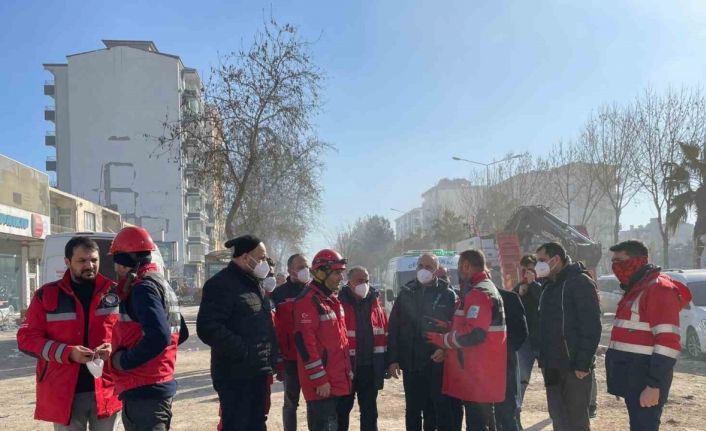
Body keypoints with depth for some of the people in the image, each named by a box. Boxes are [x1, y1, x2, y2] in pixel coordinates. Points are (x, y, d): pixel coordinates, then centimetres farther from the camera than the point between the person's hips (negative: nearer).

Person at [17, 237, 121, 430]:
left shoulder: (114, 292, 3)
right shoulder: (46, 295, 0)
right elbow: (26, 338, -2)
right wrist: (68, 353, -16)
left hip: (107, 391, 1)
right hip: (64, 393, -1)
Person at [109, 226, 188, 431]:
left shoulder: (143, 287, -16)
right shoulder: (161, 283, 15)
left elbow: (158, 336, -29)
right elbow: (181, 333, 21)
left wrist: (123, 360, -15)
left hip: (144, 391, -10)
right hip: (160, 386, 10)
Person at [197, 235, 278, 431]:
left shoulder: (255, 283, 16)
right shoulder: (222, 284, -14)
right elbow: (207, 328, -24)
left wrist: (270, 359, 13)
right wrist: (243, 350, -25)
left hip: (258, 373, 9)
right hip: (235, 375, -9)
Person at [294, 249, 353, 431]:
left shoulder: (332, 299, 15)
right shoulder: (308, 300, -16)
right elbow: (305, 342, -22)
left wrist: (348, 369, 20)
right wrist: (320, 379, -21)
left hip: (338, 379, 10)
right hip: (322, 383, -10)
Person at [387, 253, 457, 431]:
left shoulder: (447, 294, 2)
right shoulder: (406, 293, 8)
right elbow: (393, 328, 6)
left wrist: (446, 349, -17)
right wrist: (392, 359, 0)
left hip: (439, 363, -3)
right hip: (411, 364, 3)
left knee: (443, 410, -1)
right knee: (413, 410, 11)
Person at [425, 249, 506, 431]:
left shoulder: (478, 293, -17)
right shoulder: (486, 288, 18)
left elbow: (473, 334, -24)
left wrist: (442, 340, -11)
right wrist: (450, 329, 10)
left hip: (477, 375, -11)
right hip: (481, 373, 11)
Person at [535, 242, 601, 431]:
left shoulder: (580, 282, -11)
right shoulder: (550, 285, 16)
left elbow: (591, 326, -18)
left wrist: (583, 363, -22)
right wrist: (544, 359, 13)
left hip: (574, 366, -8)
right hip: (552, 365, 8)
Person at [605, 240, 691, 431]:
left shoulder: (658, 288, -15)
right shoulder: (636, 289, 16)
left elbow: (667, 343, -22)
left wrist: (654, 385, -25)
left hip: (644, 381, -10)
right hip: (632, 378, 10)